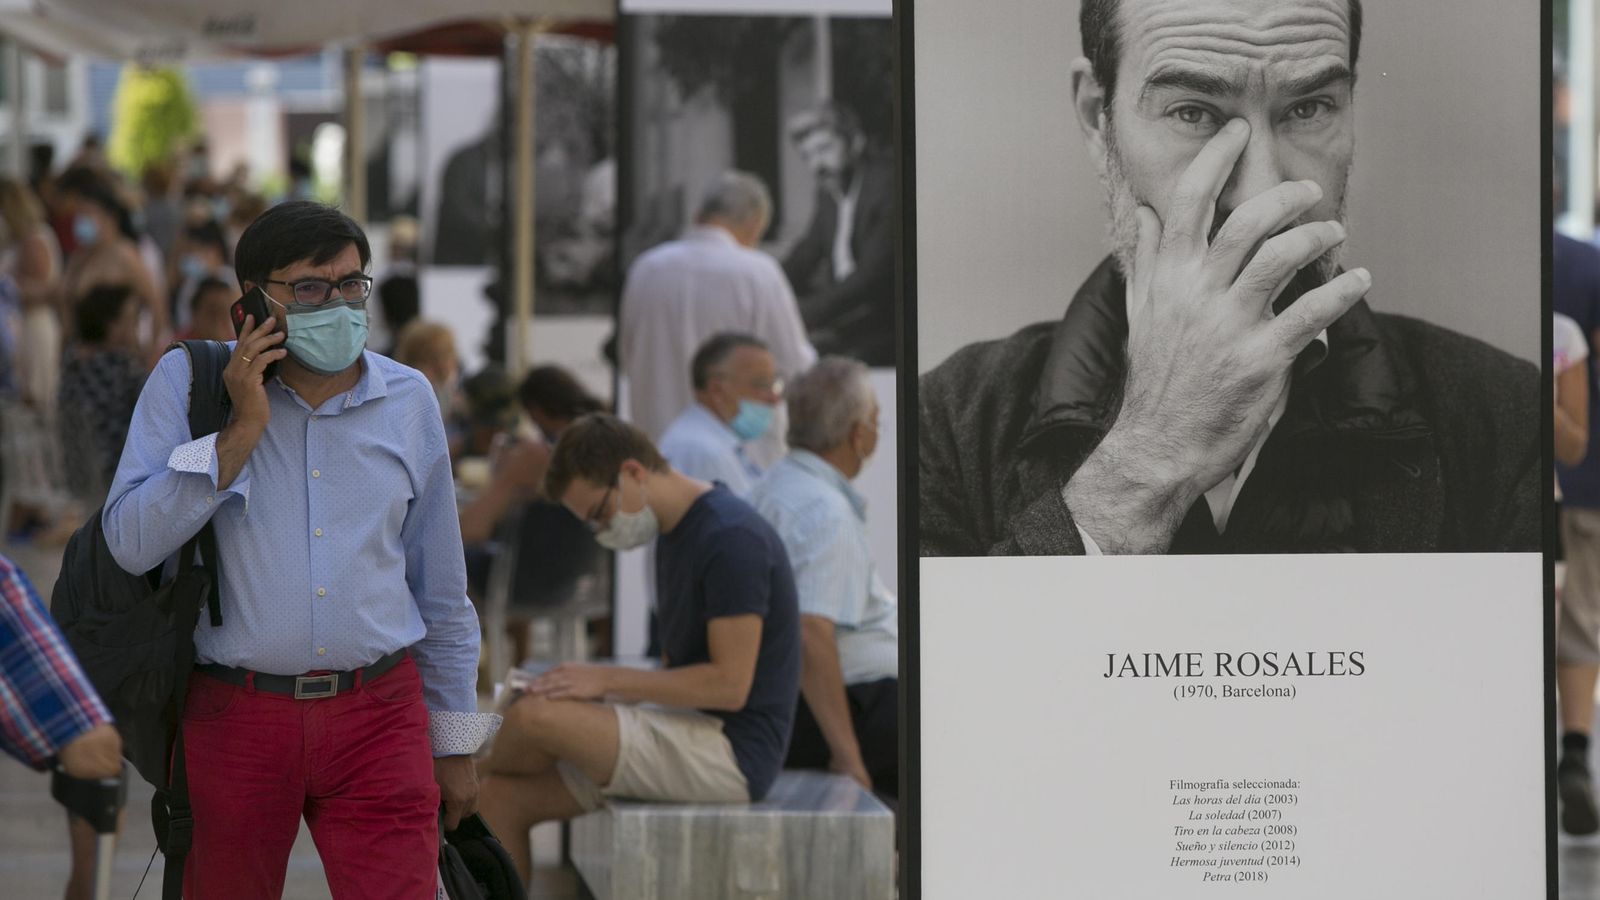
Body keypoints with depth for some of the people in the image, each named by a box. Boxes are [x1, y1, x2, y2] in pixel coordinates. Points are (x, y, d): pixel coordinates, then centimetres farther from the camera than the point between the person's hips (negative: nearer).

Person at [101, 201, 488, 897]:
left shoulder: (407, 401, 7)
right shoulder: (187, 383, 0)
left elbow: (441, 595, 15)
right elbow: (131, 544, -13)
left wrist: (455, 745, 16)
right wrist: (243, 431, -15)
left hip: (378, 717, 1)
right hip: (233, 719, -1)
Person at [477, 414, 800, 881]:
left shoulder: (732, 538, -17)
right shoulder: (674, 535, 15)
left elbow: (730, 684, -21)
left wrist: (607, 679, -17)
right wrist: (600, 689, 3)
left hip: (731, 750, -10)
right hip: (691, 735, 10)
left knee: (534, 715, -20)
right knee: (502, 800, 1)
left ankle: (485, 768, 15)